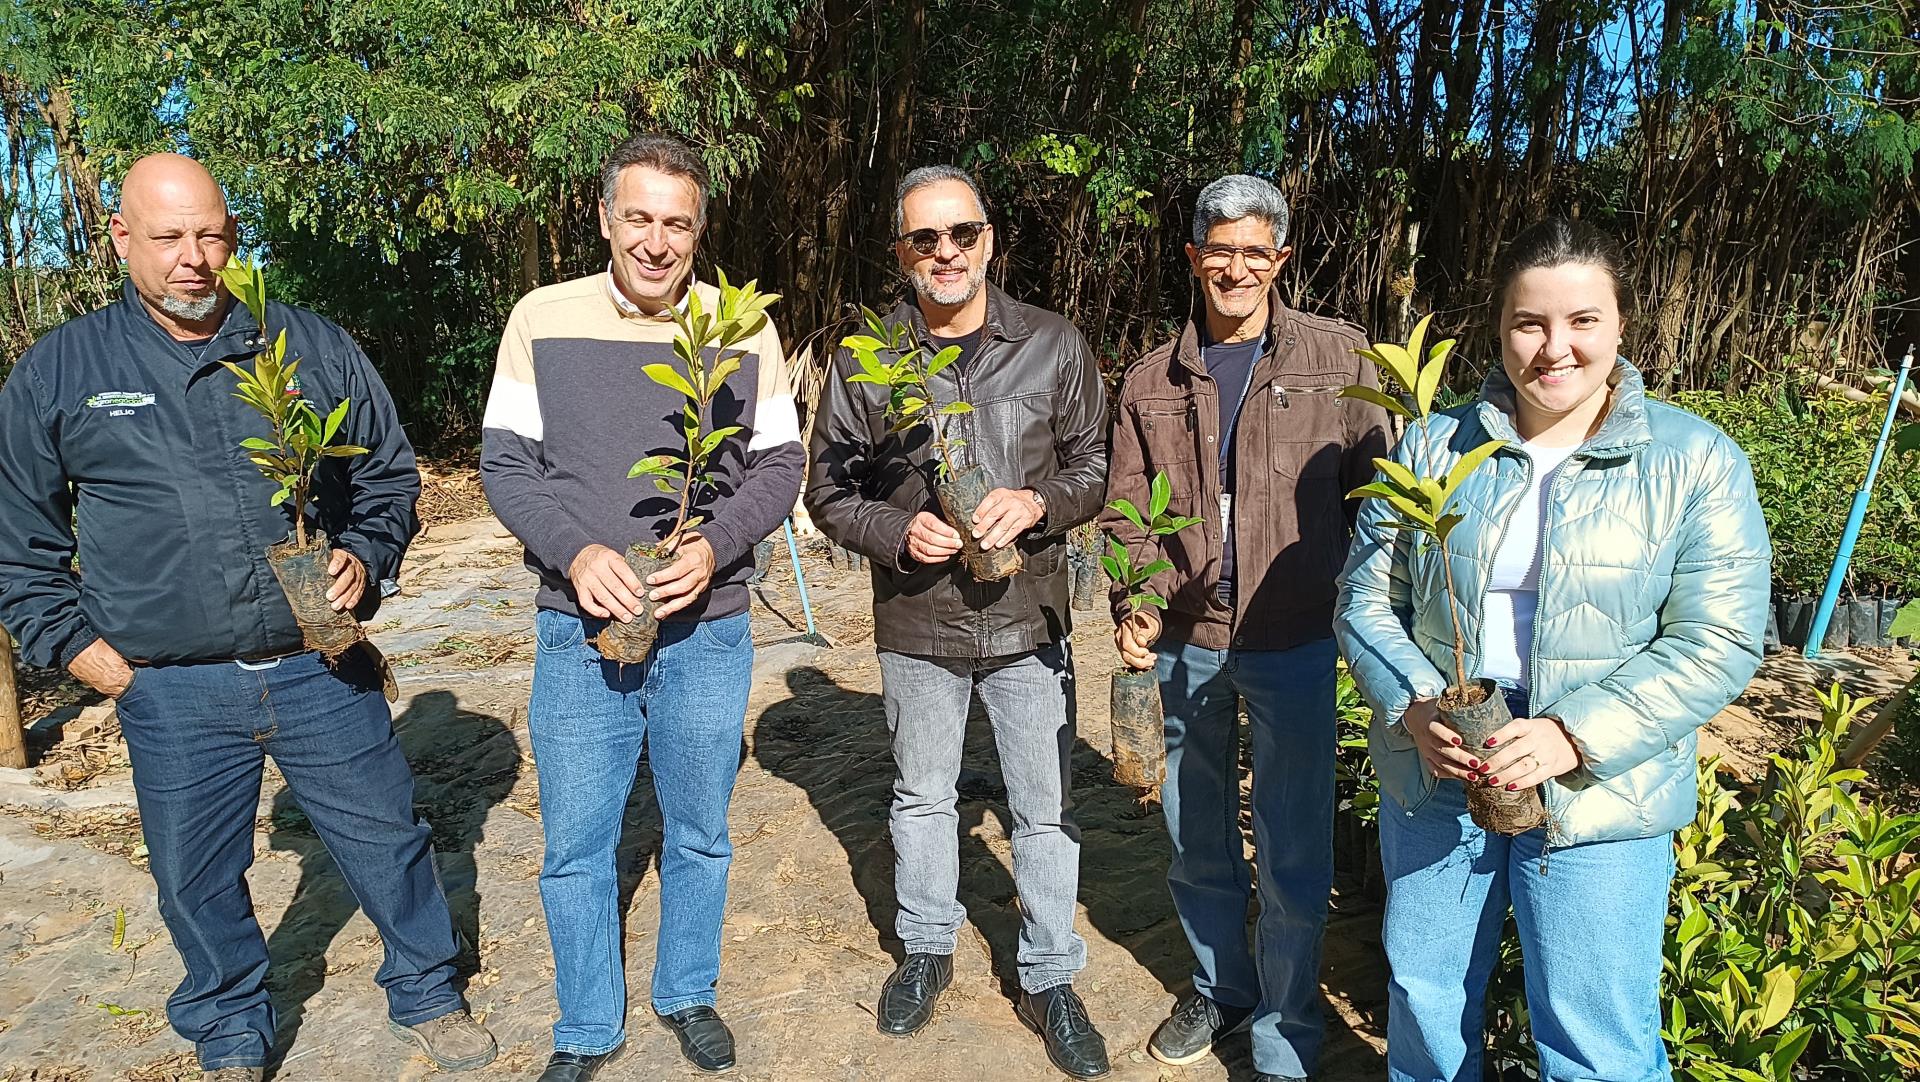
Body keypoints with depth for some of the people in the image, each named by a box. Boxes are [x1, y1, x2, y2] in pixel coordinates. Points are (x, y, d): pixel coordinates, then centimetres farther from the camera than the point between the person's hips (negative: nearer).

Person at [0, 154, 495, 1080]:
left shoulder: (312, 348, 2)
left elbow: (390, 474, 11)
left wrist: (366, 560, -5)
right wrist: (80, 647, 1)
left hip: (321, 668, 0)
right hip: (171, 694, 0)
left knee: (388, 841, 11)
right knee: (198, 882, 14)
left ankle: (425, 995, 34)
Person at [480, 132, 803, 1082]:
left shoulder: (744, 329, -3)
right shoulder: (541, 319, -3)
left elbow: (780, 466, 0)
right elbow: (505, 463, -2)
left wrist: (712, 549, -17)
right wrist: (576, 552, -19)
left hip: (708, 632, 1)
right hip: (580, 630, 0)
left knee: (699, 837, 17)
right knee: (575, 850, 11)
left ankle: (687, 994, 41)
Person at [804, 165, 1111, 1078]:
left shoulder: (1055, 346, -3)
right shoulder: (863, 361, -4)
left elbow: (1094, 465, 3)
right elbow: (829, 490, 1)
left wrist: (1037, 503, -18)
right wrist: (898, 532, -17)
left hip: (1029, 618, 0)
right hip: (915, 623, 1)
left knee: (1047, 807, 9)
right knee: (921, 796, 18)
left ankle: (1049, 979, 29)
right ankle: (927, 949, 40)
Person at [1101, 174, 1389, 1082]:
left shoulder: (1340, 359, -1)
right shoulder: (1151, 380, 6)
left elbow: (1375, 490, 1)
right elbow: (1127, 511, 6)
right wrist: (1133, 607, -9)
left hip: (1293, 642, -2)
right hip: (1182, 643, 3)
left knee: (1293, 854, 7)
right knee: (1196, 838, 17)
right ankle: (1218, 987, 40)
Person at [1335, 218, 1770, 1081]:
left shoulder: (1696, 462, -5)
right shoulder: (1434, 448, 1)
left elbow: (1716, 644, -9)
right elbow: (1366, 597, 2)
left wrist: (1574, 737, -21)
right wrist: (1414, 704, -16)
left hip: (1598, 799, -2)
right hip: (1432, 780, 3)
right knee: (1422, 1001, 19)